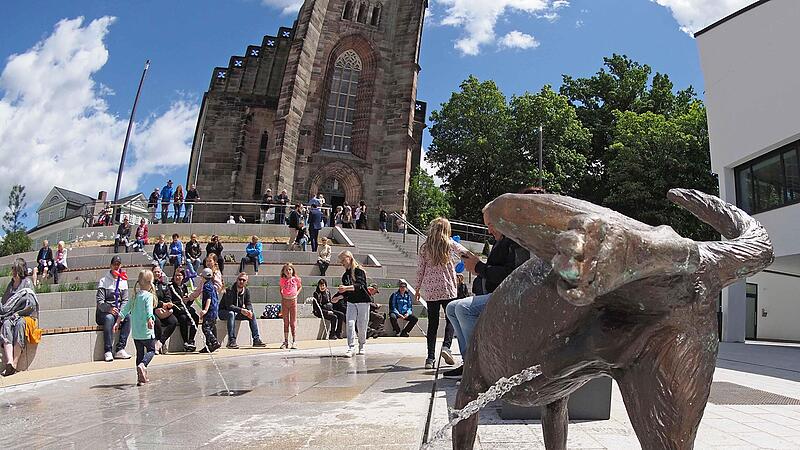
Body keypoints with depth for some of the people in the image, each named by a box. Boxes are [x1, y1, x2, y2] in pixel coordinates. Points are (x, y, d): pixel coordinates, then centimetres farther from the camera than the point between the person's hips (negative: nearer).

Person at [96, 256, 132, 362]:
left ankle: (120, 350, -26)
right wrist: (109, 309, -27)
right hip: (104, 312, -4)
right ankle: (107, 351, -33)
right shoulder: (103, 281, -1)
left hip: (118, 311, 4)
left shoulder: (123, 281, 12)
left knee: (127, 317, -27)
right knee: (109, 318, -36)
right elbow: (100, 301, -9)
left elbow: (125, 300, 7)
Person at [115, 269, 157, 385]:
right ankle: (142, 365, -21)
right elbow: (149, 309, -26)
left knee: (140, 353, 13)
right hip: (146, 331, -6)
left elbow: (125, 309, 13)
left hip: (135, 332, 6)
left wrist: (117, 322, 19)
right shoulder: (149, 295, -8)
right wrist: (150, 319, -40)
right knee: (151, 350, 6)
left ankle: (141, 378, 14)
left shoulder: (135, 296, 11)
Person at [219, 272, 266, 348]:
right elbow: (229, 306, -27)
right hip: (223, 312, -6)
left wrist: (249, 310, -23)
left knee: (252, 314, -10)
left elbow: (249, 304, 0)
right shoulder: (230, 290, -21)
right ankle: (231, 341, -40)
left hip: (237, 313, 6)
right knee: (231, 314, -37)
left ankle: (256, 340, -11)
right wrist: (241, 310, -37)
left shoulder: (246, 291, 0)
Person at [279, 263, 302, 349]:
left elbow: (300, 287, 14)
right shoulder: (282, 280, 2)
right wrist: (282, 296, 0)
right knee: (285, 322, 7)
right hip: (285, 300, 2)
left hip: (293, 300, -2)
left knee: (293, 322, 1)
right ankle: (286, 341, 13)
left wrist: (297, 294, -1)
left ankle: (294, 341, 4)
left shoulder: (296, 279, -2)